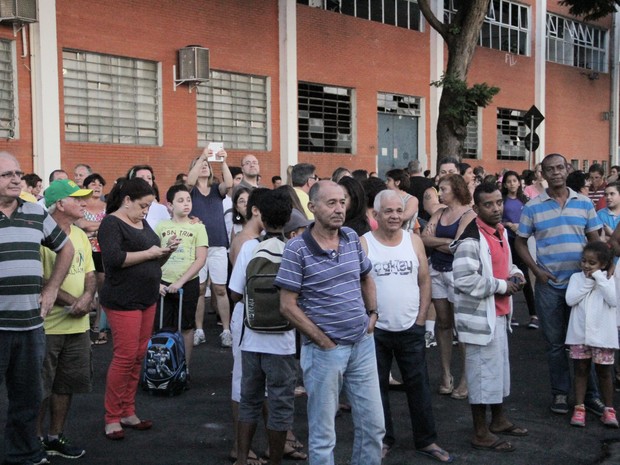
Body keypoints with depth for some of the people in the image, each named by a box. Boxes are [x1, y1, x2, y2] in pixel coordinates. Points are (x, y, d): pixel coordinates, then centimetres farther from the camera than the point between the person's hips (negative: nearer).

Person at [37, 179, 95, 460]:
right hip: (47, 325, -7)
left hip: (78, 324, 7)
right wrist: (71, 301, -16)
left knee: (66, 384, 14)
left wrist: (87, 297, -8)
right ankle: (36, 439, 19)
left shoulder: (80, 235, 11)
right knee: (40, 387, 3)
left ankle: (55, 436, 28)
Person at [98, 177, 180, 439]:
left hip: (147, 299, 8)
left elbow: (155, 262, 22)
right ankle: (112, 418, 6)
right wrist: (149, 253, -16)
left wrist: (167, 250, 2)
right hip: (123, 301, -8)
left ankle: (128, 412, 19)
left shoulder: (143, 224, 16)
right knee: (125, 357, -6)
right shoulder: (111, 223, -7)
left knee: (138, 357, 9)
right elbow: (113, 258, -22)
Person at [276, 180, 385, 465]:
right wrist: (324, 342, -11)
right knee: (323, 433, 7)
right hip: (324, 351, -5)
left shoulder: (352, 238, 4)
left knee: (373, 425, 14)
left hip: (363, 345, 5)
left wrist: (372, 315, 8)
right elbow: (288, 306, -13)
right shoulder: (297, 248, -13)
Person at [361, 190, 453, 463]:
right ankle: (384, 439, 25)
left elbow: (424, 282, 5)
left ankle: (426, 440, 21)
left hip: (410, 328, 2)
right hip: (375, 329, -2)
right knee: (378, 386, 10)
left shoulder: (414, 241, 2)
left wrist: (421, 318, 0)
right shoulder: (364, 244, -7)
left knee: (418, 385, 8)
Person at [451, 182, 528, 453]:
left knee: (500, 366, 21)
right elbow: (464, 280, -30)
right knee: (483, 371, -1)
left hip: (499, 313, 10)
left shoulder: (501, 231, 9)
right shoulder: (471, 240, -22)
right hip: (480, 316, -10)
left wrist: (515, 274, 3)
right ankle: (480, 433, 12)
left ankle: (499, 420, 38)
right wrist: (501, 286, -21)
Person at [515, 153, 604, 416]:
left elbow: (595, 240, 8)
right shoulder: (532, 207, -1)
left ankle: (590, 394, 20)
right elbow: (520, 242, 4)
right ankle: (560, 393, 21)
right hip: (549, 285, -1)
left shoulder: (584, 203, 4)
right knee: (555, 343, 8)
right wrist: (536, 270, -7)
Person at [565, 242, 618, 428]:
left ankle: (609, 409, 19)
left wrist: (598, 277, -16)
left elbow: (613, 301, -17)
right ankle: (579, 408, 14)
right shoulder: (576, 277, 1)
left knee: (604, 371, 10)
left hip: (602, 334, -1)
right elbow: (570, 299, -12)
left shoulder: (608, 279, -2)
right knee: (581, 370, 9)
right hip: (579, 334, 1)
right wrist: (588, 282, -14)